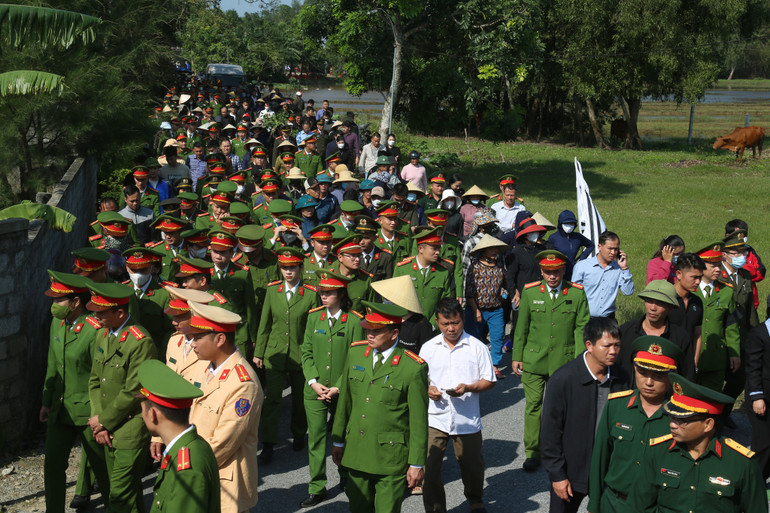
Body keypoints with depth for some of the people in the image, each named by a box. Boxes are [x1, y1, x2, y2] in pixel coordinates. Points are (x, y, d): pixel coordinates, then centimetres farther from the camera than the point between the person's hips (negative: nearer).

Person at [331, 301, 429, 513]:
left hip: (391, 458, -5)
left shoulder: (413, 368, -15)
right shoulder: (355, 353, 1)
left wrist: (417, 463, -8)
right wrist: (338, 441, 16)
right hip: (356, 451, 5)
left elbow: (419, 419, -10)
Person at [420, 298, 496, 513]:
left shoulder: (477, 347, -3)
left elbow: (489, 381, -1)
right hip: (435, 418, 1)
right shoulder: (428, 348, 3)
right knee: (429, 467, -6)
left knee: (472, 465, 15)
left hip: (467, 420, -1)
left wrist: (468, 387, -19)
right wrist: (428, 389, -10)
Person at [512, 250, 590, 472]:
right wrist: (517, 356, 7)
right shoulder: (530, 292, 3)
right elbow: (521, 327, 8)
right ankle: (532, 452, 11)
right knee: (533, 405, 1)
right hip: (534, 360, 0)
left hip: (563, 361, 0)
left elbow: (581, 328, 2)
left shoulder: (577, 293, 0)